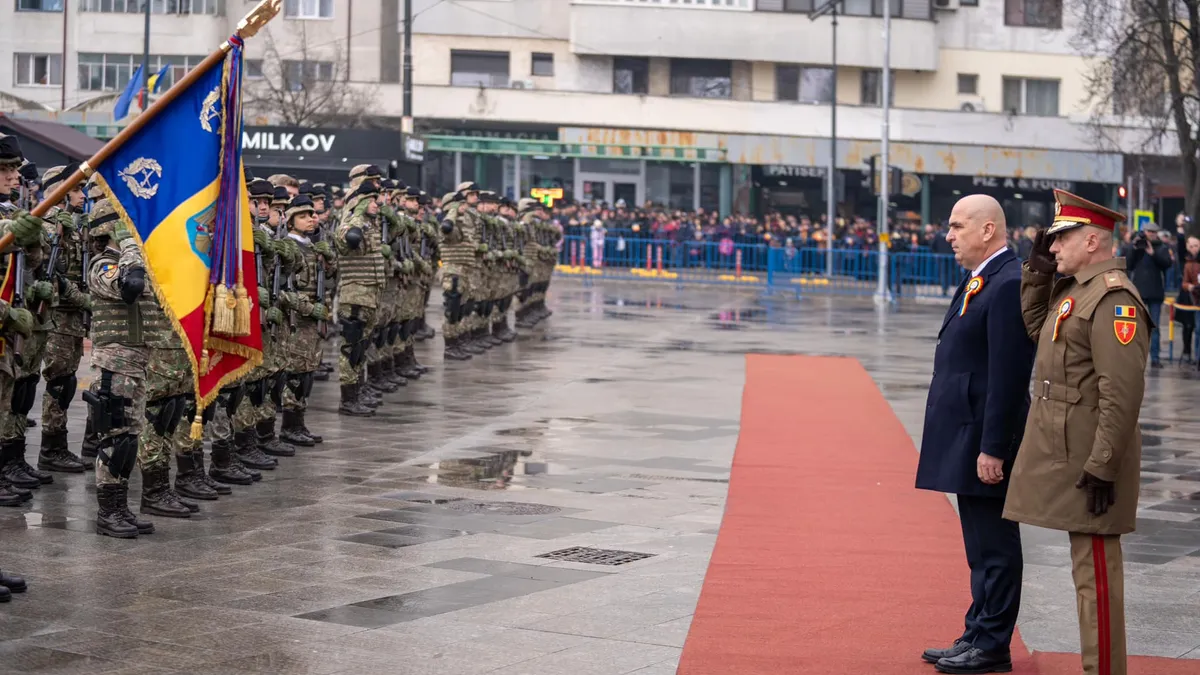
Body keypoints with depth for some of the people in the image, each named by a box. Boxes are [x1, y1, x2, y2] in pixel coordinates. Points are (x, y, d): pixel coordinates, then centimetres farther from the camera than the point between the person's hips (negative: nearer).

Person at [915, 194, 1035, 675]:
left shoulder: (1009, 285, -18)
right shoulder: (979, 281, 14)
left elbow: (1008, 377, -21)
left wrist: (992, 449, -22)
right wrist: (978, 446, 17)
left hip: (986, 441, -10)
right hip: (967, 440, 10)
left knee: (995, 547, -1)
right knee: (982, 549, 16)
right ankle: (978, 636, 24)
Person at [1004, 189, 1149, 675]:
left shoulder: (1113, 298, -18)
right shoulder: (1073, 289, 12)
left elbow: (1122, 393, -23)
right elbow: (1036, 327, 31)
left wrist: (1102, 467, -23)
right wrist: (1037, 269, 17)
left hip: (1087, 461, -10)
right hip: (1065, 453, 10)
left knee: (1096, 571, -4)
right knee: (1089, 568, 15)